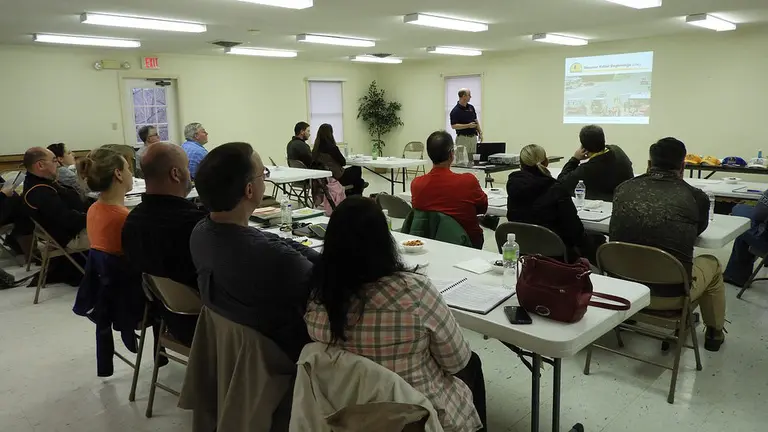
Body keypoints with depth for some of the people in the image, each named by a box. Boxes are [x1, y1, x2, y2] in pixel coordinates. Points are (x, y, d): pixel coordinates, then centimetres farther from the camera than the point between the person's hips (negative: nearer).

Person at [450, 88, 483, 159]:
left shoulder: (471, 107, 9)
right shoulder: (455, 111, -13)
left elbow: (476, 120, 18)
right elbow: (453, 126, -17)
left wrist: (480, 132, 10)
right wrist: (468, 125, -22)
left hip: (473, 137, 7)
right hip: (463, 138, -7)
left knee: (473, 158, 7)